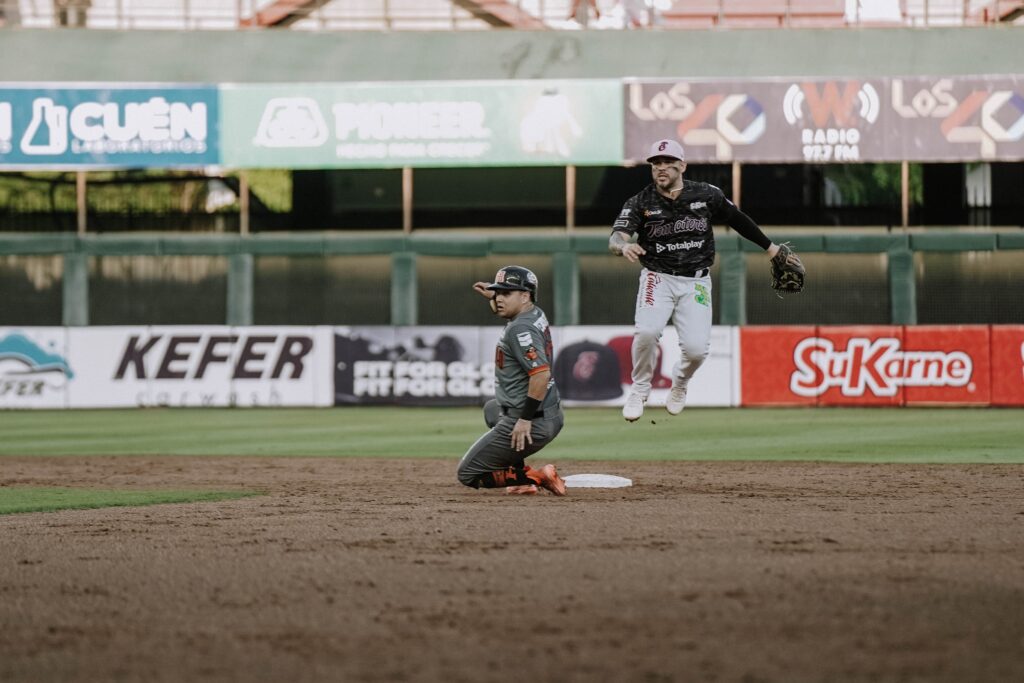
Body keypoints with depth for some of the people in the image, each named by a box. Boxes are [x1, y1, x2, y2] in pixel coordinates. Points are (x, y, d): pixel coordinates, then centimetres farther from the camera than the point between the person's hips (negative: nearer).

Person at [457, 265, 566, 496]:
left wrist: (526, 418, -28)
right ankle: (519, 475, 27)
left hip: (533, 424, -10)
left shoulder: (520, 329, -22)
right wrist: (492, 295, 25)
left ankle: (535, 477, -10)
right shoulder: (536, 314, 8)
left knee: (468, 474, 0)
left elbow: (541, 373, -32)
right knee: (492, 409, 43)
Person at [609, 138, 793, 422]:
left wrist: (770, 248, 18)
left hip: (696, 283, 1)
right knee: (647, 331, -27)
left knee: (696, 348, -14)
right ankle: (639, 390, -1)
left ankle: (679, 385, 22)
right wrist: (624, 246, -43)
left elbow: (737, 219, 12)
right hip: (658, 279, -1)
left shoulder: (706, 195, -2)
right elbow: (615, 239, -18)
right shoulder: (639, 203, -6)